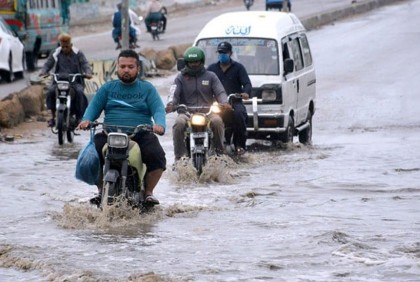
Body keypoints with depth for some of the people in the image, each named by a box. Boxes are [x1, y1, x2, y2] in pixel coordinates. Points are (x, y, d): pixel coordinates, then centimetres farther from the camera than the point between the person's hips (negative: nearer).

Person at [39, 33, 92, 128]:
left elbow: (85, 64, -3)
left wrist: (88, 73, -26)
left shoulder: (78, 54, 6)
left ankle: (79, 117, -19)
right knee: (50, 92, -27)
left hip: (75, 82, -1)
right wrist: (43, 71, -18)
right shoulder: (55, 53, 11)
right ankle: (53, 116, -15)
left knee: (79, 92, -32)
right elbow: (48, 64, 5)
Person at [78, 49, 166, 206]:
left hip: (141, 134, -1)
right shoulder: (108, 88, 19)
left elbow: (158, 109, 0)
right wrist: (86, 120, -14)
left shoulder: (147, 88, 14)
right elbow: (94, 106, 10)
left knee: (157, 157, -28)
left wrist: (159, 124, -23)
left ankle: (148, 191, -4)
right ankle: (101, 190, -5)